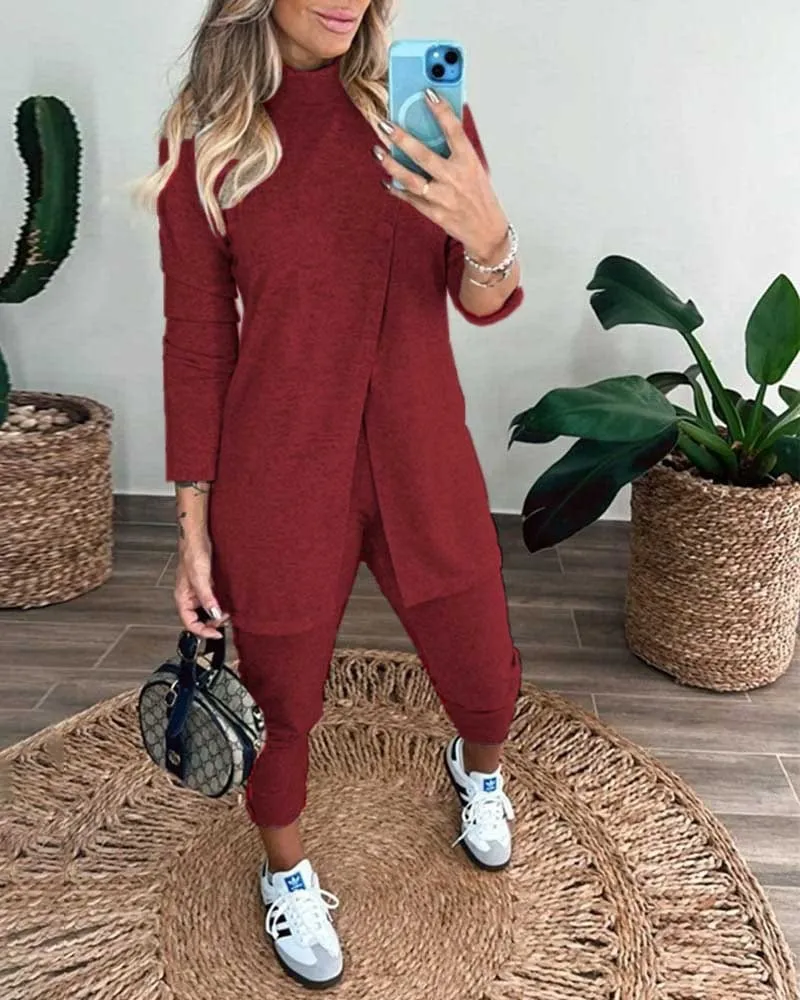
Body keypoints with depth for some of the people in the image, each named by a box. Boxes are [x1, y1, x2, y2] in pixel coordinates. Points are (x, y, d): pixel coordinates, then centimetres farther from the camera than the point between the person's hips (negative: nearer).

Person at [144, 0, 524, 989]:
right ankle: (286, 872, 48)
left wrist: (488, 237, -28)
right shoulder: (202, 137, -7)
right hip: (280, 474, -2)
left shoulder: (420, 101, -2)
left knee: (486, 685, 16)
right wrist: (193, 526, -1)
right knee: (280, 701, 16)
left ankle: (476, 766, 56)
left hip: (424, 461, 3)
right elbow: (197, 341, -3)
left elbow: (485, 304, -3)